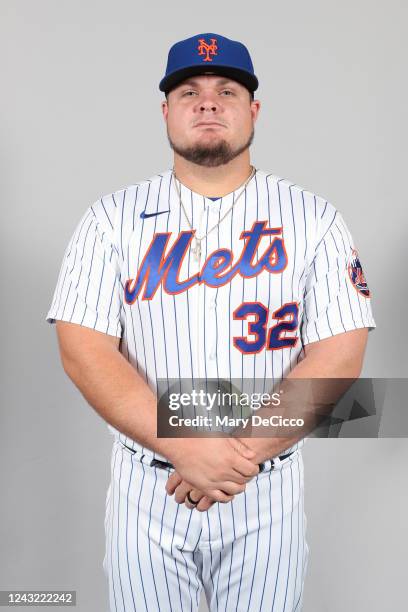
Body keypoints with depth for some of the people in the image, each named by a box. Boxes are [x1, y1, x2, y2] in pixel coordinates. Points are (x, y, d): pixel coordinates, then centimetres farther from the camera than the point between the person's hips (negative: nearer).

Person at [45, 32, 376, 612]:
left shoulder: (313, 218, -2)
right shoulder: (112, 218, -3)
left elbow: (340, 354, -8)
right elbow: (84, 349, -9)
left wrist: (244, 450, -17)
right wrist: (185, 447, -19)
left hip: (269, 494, 1)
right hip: (147, 491, 0)